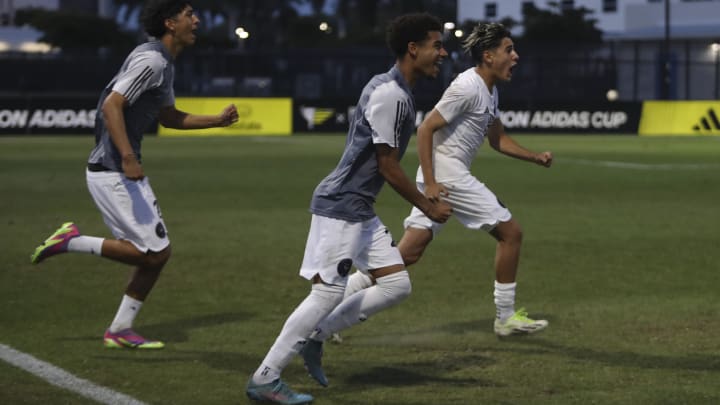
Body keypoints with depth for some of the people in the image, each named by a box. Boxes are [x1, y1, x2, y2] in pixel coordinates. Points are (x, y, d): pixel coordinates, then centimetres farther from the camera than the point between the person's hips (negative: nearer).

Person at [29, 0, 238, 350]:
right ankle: (73, 242, -1)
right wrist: (128, 159, -33)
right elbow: (112, 104, -26)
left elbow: (168, 116, 28)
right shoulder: (151, 61, -17)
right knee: (151, 253, -10)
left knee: (158, 252, 10)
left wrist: (216, 121, 20)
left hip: (126, 172, 10)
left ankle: (120, 331, 16)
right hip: (111, 173, -10)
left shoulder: (164, 64, 15)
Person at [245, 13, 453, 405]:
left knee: (396, 284, 7)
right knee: (327, 293, -9)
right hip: (341, 207, -10)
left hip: (359, 209, 10)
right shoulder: (392, 96, -18)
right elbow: (388, 166, -17)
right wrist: (428, 207, -7)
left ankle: (315, 336, 14)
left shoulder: (388, 88, 13)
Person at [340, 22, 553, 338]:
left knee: (409, 252, 5)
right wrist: (429, 183, -21)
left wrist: (535, 157, 14)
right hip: (446, 175, -10)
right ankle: (506, 317, 9)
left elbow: (498, 140, 27)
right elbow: (425, 129, -17)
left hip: (440, 178, 10)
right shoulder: (468, 87, -15)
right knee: (510, 233, -1)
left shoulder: (489, 92, 16)